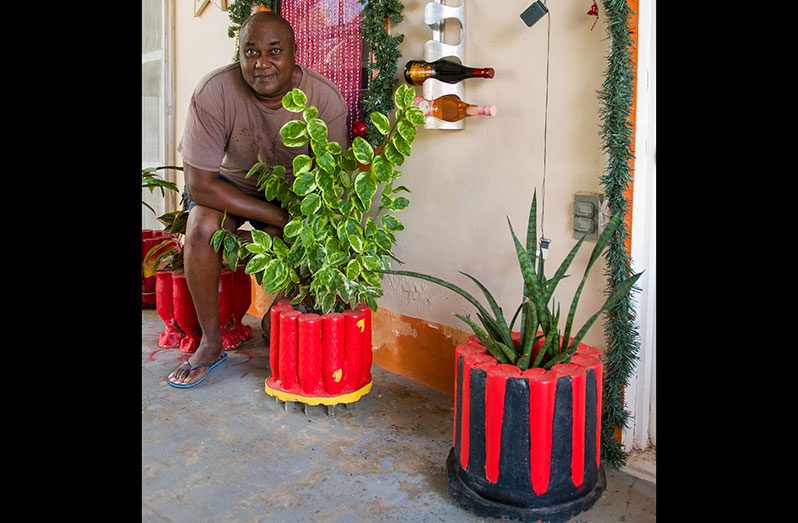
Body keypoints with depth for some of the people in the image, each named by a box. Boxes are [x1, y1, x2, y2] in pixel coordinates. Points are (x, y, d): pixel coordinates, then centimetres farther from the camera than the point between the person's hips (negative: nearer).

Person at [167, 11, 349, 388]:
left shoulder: (325, 98, -24)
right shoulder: (213, 93, -29)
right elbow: (200, 185, -26)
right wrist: (282, 218, -30)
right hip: (231, 183, -1)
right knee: (202, 226, -30)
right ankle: (211, 343, -11)